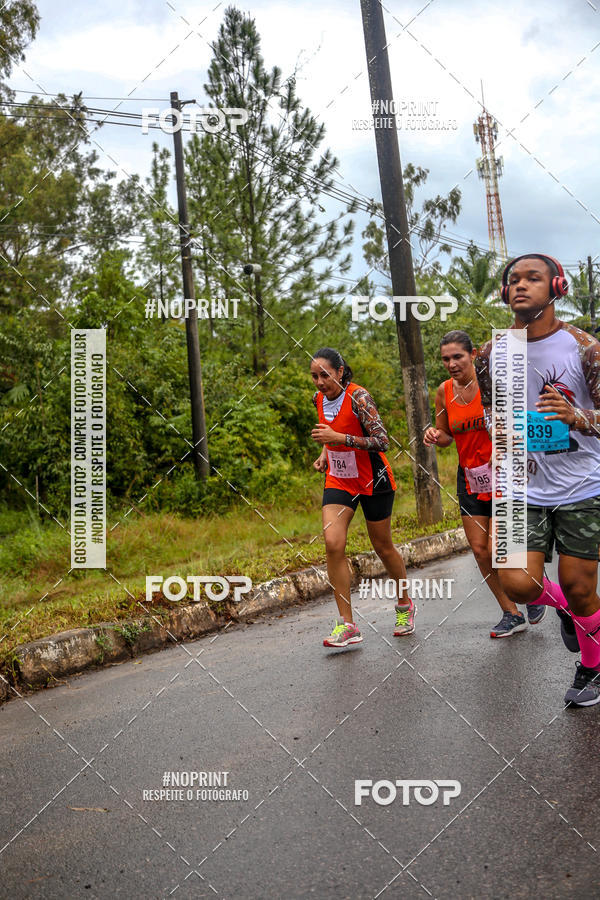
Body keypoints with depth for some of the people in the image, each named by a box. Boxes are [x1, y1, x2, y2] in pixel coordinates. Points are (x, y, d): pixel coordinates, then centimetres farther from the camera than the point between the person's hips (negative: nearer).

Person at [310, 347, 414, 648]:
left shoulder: (358, 396, -19)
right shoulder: (319, 398, 2)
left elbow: (382, 441, -24)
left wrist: (340, 438, -31)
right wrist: (325, 452, 4)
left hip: (372, 479, -5)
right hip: (338, 480, 5)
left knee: (383, 547, 8)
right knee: (333, 543, -14)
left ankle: (405, 605, 36)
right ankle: (347, 625, -8)